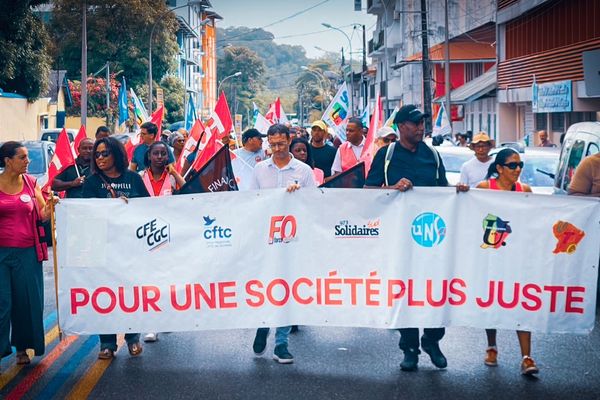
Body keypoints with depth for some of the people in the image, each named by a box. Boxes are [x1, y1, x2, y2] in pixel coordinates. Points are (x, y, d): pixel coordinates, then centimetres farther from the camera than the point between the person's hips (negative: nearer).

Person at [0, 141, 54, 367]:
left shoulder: (30, 183, 5)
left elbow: (42, 215, 8)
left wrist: (50, 206, -12)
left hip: (27, 253, 2)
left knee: (27, 301, 7)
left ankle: (22, 347, 22)